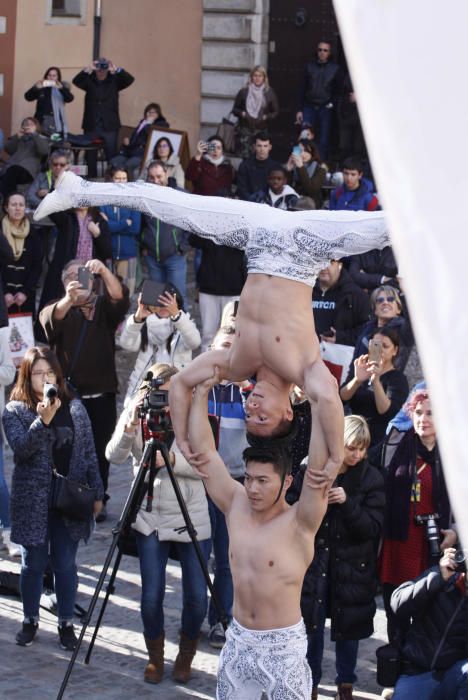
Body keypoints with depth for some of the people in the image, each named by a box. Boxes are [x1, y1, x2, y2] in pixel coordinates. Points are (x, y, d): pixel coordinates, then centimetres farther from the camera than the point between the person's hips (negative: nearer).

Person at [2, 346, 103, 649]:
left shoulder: (75, 408, 4)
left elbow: (89, 452, 7)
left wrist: (97, 491, 5)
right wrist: (42, 421, -31)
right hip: (33, 500, -1)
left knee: (66, 564, 6)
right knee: (34, 563, 8)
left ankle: (66, 623, 17)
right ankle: (30, 621, 23)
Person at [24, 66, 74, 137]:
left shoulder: (62, 87, 8)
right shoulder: (40, 87, 9)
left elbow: (70, 99, -8)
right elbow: (28, 97, 0)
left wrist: (61, 88, -24)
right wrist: (36, 88, -18)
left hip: (57, 121, -1)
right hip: (41, 120, 1)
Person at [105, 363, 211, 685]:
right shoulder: (134, 415, -1)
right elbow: (115, 456, -15)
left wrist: (172, 459, -26)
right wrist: (129, 429, -34)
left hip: (192, 521, 0)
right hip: (150, 519, 0)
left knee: (197, 595, -1)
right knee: (151, 596, -4)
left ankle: (186, 656, 24)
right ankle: (156, 656, 21)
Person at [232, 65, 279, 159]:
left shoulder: (269, 93, 4)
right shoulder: (244, 92, 6)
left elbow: (276, 112, 9)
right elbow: (235, 109, 13)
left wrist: (266, 117, -8)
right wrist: (242, 113, -7)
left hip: (261, 130, 0)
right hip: (245, 128, 0)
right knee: (244, 155, -9)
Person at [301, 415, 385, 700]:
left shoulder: (371, 478, -7)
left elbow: (372, 527, -12)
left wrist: (347, 503, -25)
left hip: (352, 566, -1)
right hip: (315, 559, 1)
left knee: (348, 627, 10)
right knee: (311, 624, 6)